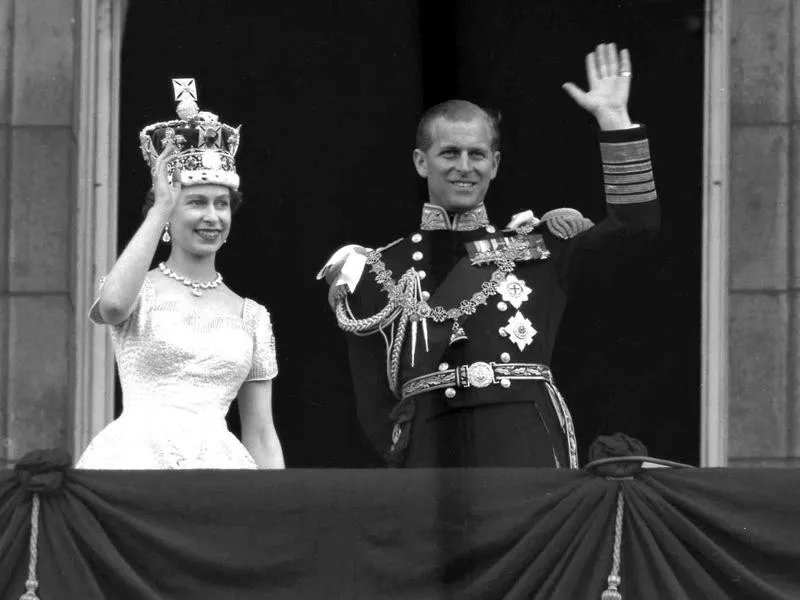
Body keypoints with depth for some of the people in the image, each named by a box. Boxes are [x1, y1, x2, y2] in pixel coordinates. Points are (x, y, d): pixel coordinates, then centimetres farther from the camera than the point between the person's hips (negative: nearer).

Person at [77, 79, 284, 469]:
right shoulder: (140, 292, 7)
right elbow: (113, 305, -19)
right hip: (137, 457, -2)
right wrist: (161, 208, -10)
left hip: (218, 462, 3)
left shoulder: (250, 315, 15)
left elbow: (261, 437, 15)